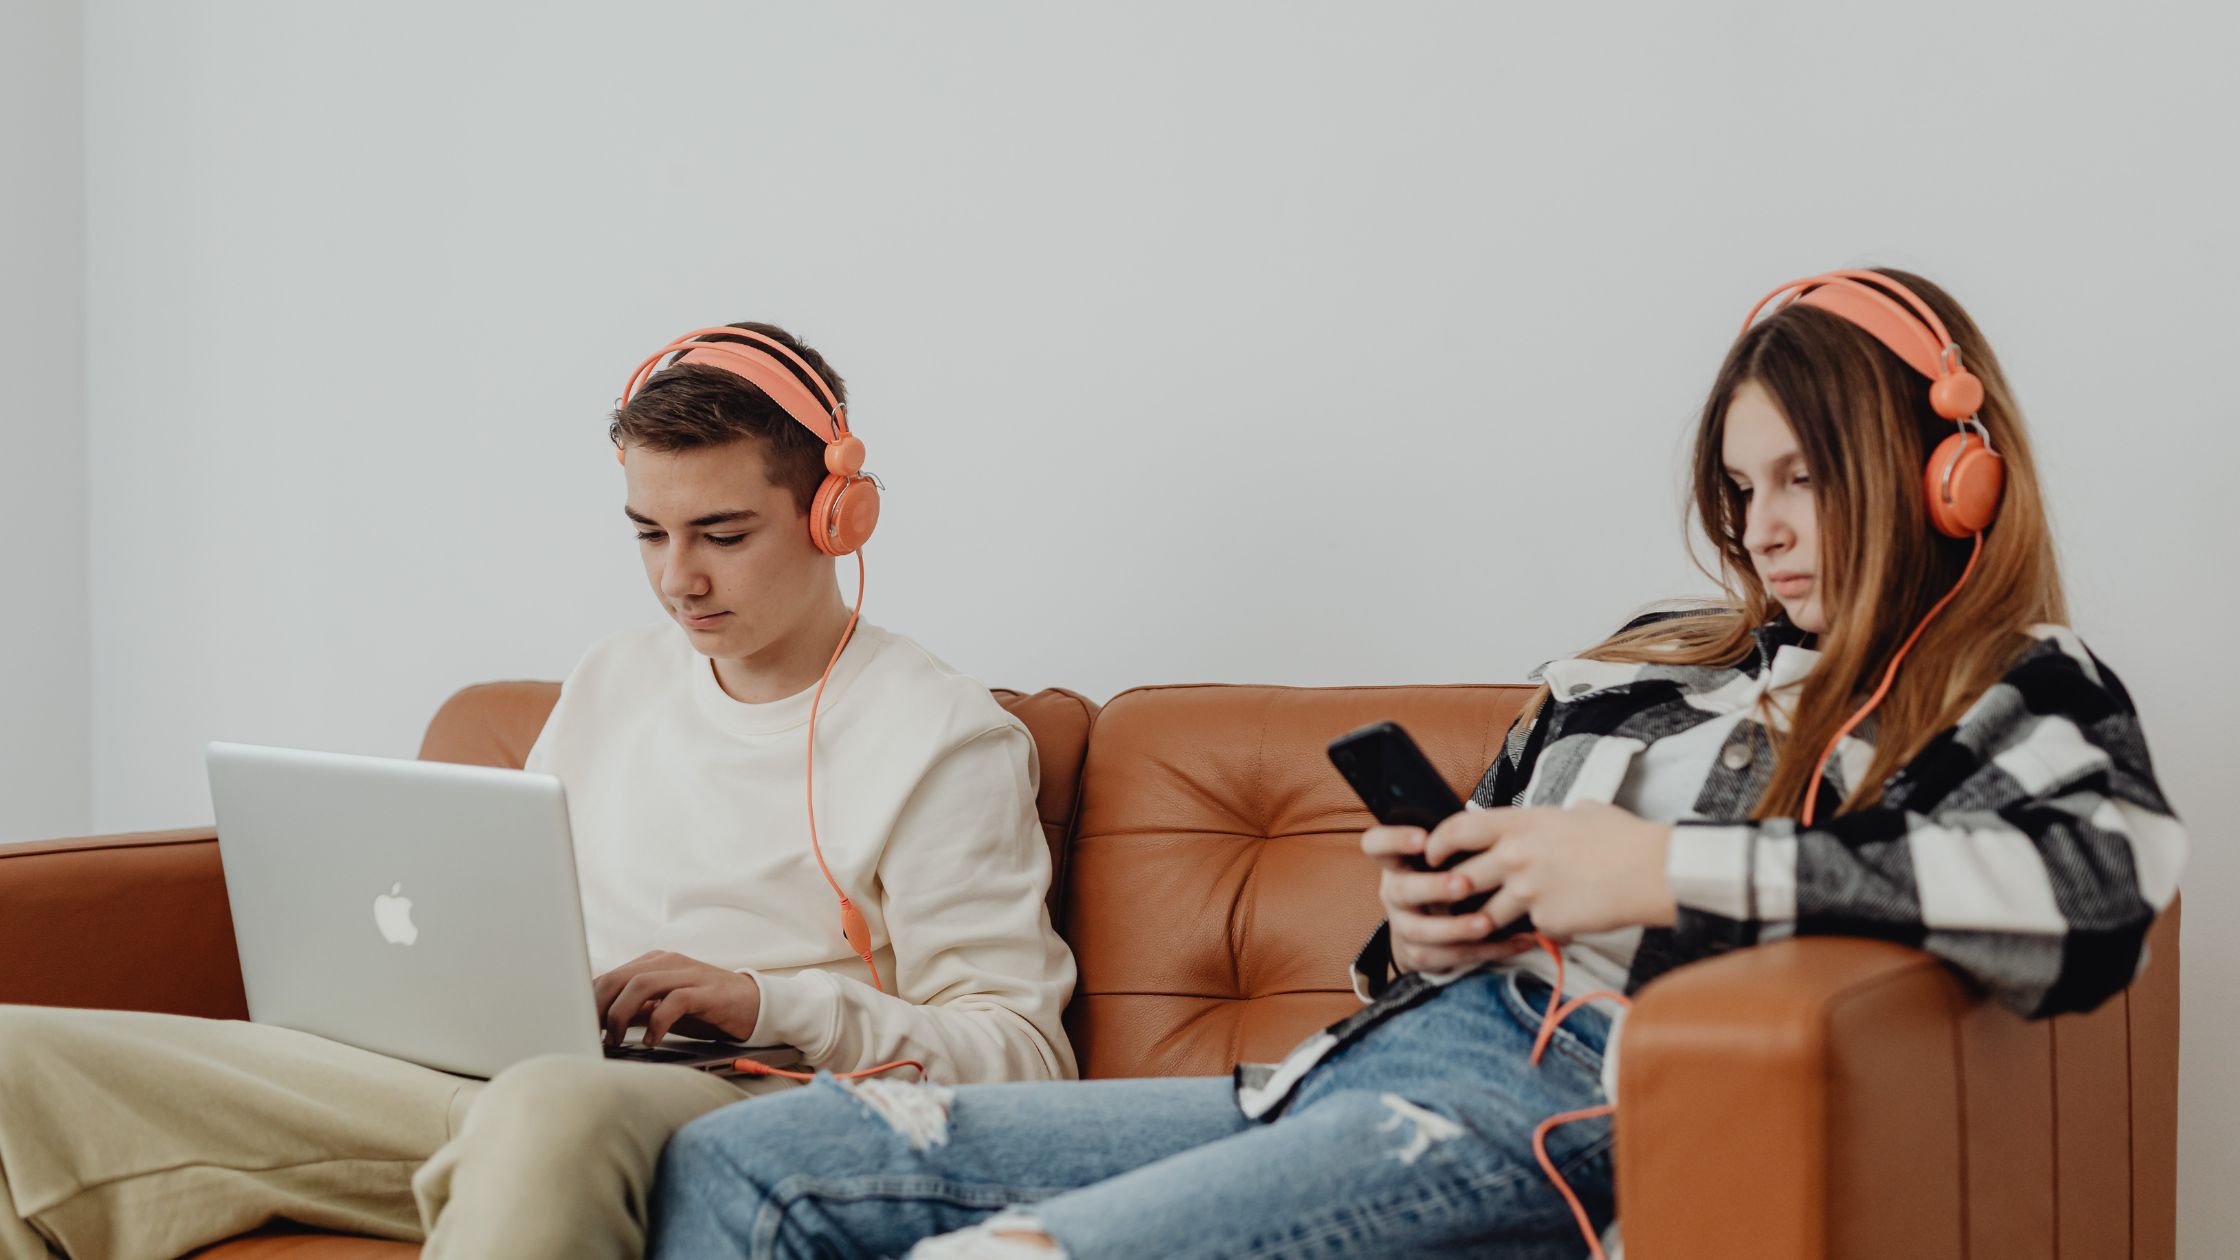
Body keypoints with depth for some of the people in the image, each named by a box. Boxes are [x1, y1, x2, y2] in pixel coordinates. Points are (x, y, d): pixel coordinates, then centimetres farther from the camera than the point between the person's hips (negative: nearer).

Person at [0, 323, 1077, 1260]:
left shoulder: (945, 740, 3)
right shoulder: (610, 685, 24)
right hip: (489, 1076, 6)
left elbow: (1021, 1052, -3)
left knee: (554, 1110, -47)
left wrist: (770, 1002, -15)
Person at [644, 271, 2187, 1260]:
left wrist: (1671, 870, -18)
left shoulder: (2013, 692, 4)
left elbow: (2105, 887, -20)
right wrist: (1422, 930, 5)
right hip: (1377, 1063, 8)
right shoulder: (1638, 670, 22)